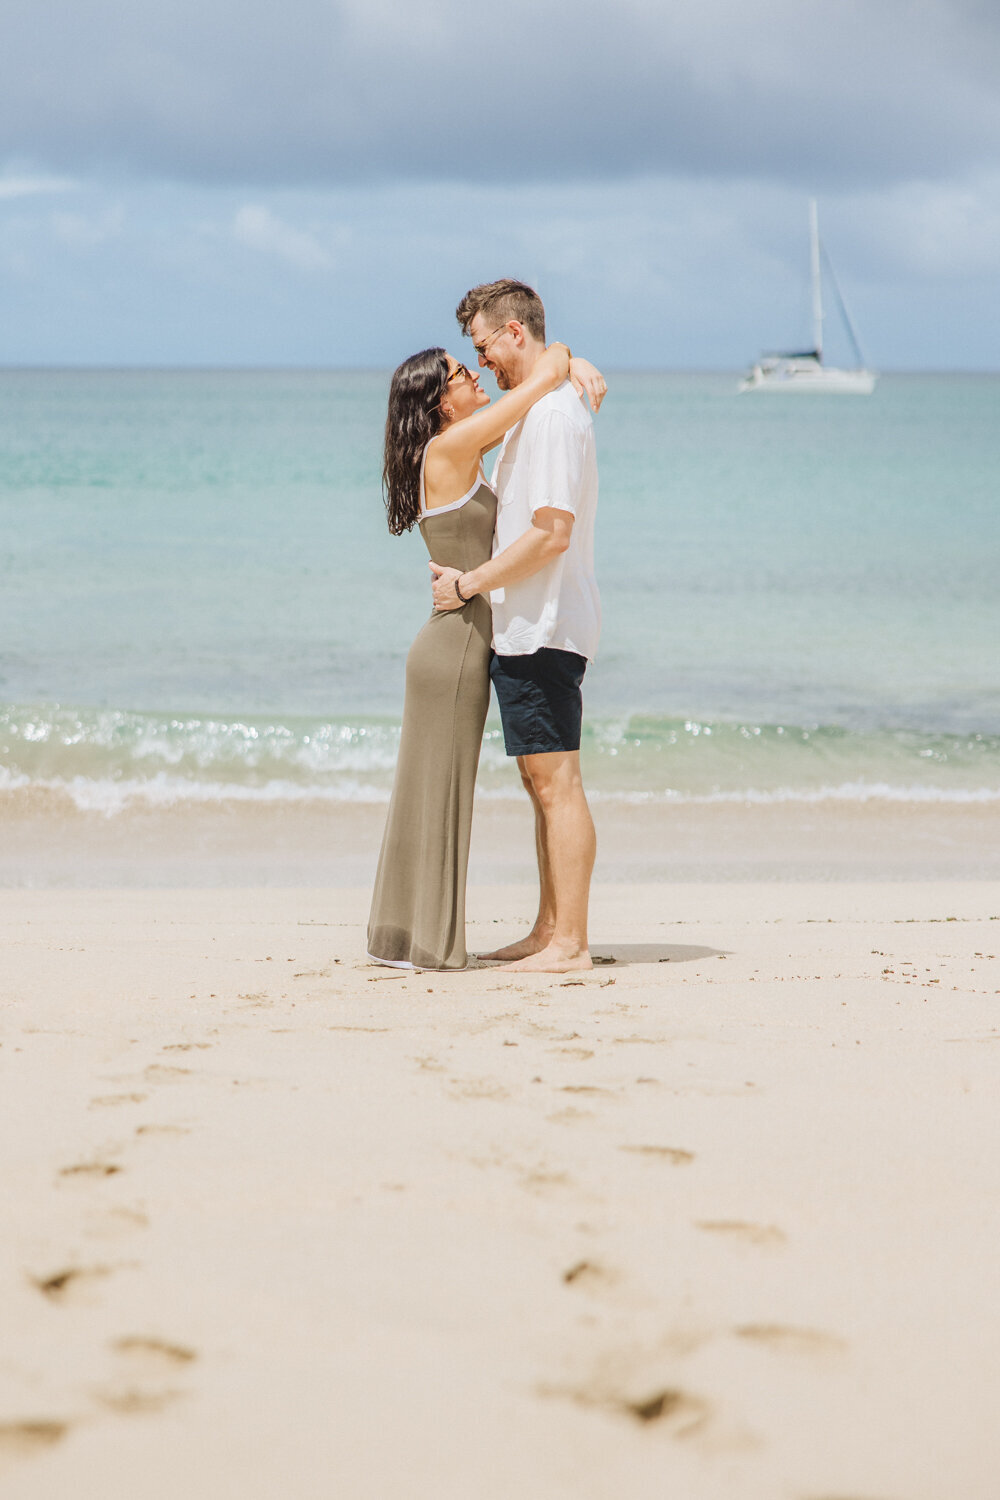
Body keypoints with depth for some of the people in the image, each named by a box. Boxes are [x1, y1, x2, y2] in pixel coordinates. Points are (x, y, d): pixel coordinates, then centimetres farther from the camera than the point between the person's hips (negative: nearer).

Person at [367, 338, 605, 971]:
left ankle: (407, 937, 20)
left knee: (432, 795, 13)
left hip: (458, 647, 9)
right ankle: (425, 942, 4)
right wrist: (562, 360, 6)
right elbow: (546, 371, -15)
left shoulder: (462, 452, 11)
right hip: (457, 647, -9)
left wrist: (581, 366, 0)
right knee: (440, 794, -3)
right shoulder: (448, 449, -15)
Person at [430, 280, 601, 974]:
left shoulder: (552, 416, -16)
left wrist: (468, 584, -15)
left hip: (543, 627, -11)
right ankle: (549, 932, 18)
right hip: (529, 626, 11)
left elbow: (550, 535, -22)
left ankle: (570, 943, -6)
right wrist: (470, 574, 16)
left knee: (556, 782, -8)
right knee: (544, 781, 13)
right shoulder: (541, 411, 17)